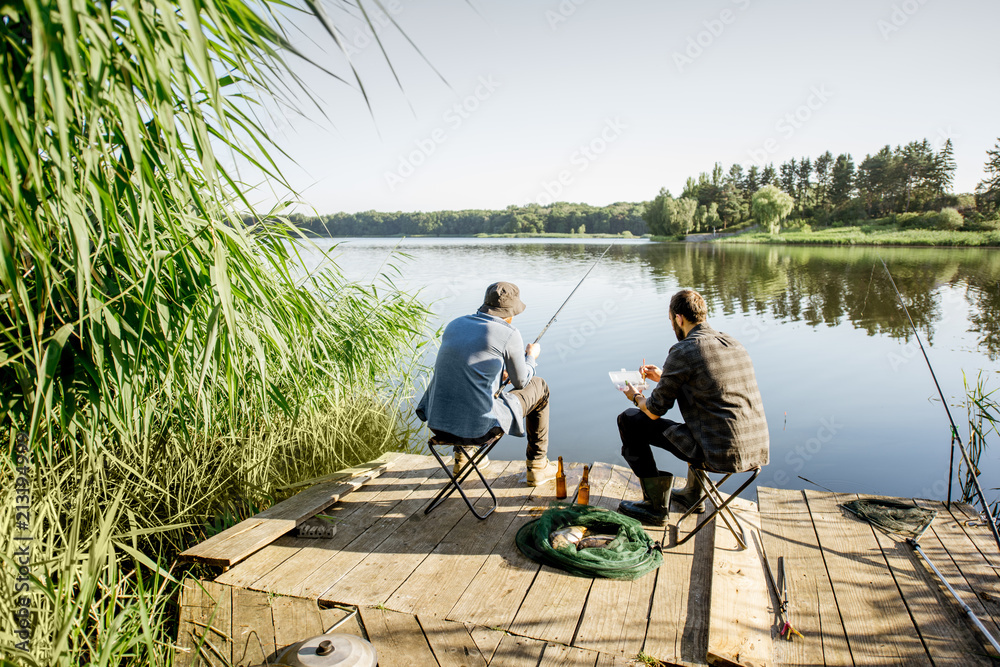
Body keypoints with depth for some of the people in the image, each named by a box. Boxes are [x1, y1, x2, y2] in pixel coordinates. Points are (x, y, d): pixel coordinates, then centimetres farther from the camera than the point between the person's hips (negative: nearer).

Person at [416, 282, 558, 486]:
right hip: (479, 427, -6)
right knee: (538, 387, 17)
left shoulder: (454, 324, 10)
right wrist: (531, 356, 25)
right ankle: (536, 466, 28)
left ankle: (461, 457, 47)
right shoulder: (509, 334, -7)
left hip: (437, 423, 6)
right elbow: (521, 381, 5)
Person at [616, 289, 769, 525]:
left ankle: (655, 507, 15)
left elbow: (655, 411, -6)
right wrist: (664, 377, 32)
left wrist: (636, 397, 17)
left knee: (629, 419, 6)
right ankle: (693, 495, 44)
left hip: (720, 455, -8)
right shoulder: (734, 343, 11)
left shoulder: (683, 352, -12)